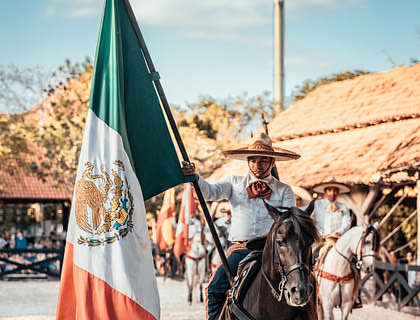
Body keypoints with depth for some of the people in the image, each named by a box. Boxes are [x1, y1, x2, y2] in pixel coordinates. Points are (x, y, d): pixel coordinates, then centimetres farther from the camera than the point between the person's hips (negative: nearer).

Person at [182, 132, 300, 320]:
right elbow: (210, 192, 0)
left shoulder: (284, 190, 15)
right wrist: (194, 177, -22)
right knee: (215, 287, -21)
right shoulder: (235, 183, 17)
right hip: (240, 247, 1)